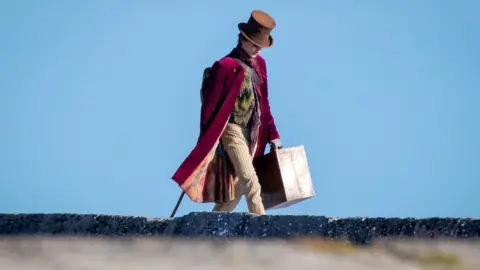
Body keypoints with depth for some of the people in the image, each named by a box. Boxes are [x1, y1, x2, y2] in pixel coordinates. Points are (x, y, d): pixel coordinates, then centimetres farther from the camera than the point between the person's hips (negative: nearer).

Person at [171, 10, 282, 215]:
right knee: (251, 182, -15)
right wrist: (207, 141, -13)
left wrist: (272, 135, 16)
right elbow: (210, 105, -12)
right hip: (233, 131, -8)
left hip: (253, 133, 8)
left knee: (237, 187, 9)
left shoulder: (259, 64, 9)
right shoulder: (226, 66, -13)